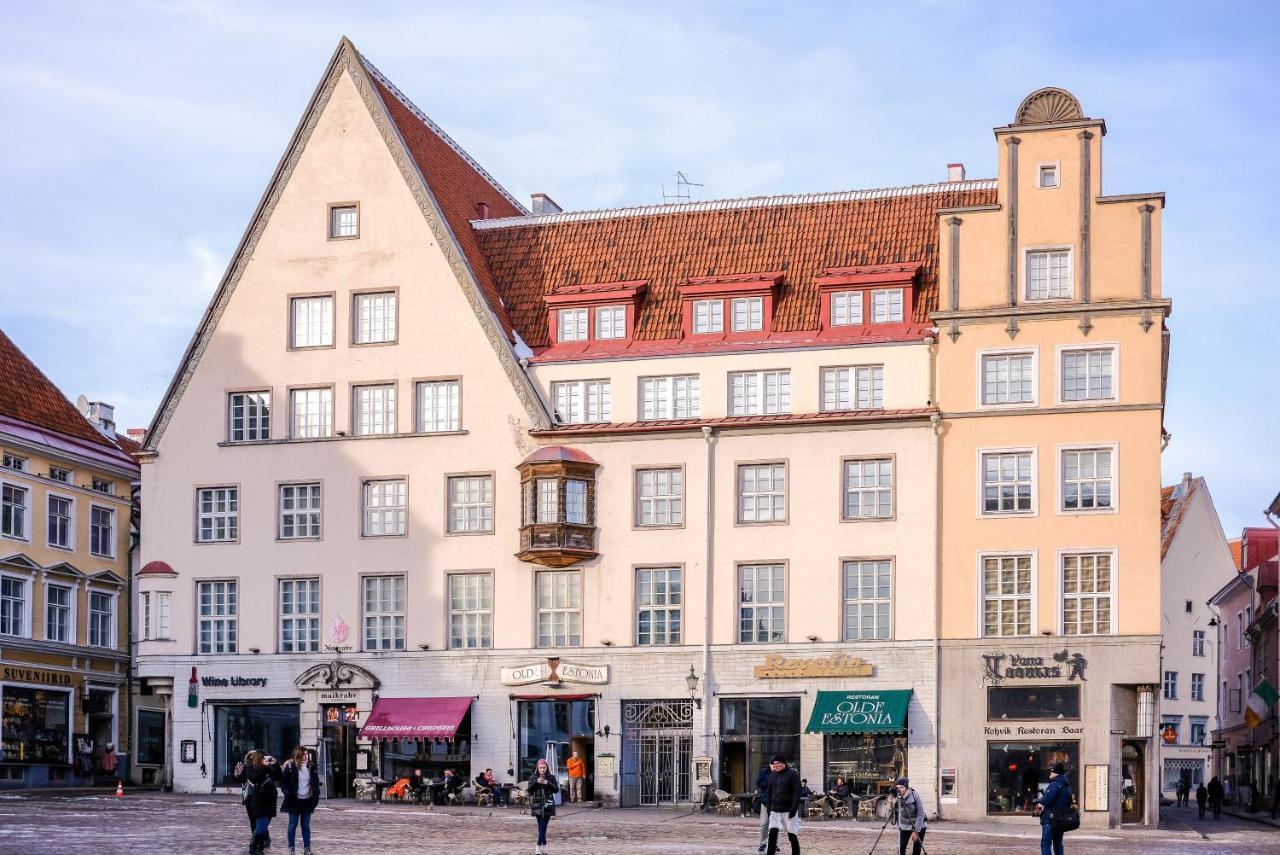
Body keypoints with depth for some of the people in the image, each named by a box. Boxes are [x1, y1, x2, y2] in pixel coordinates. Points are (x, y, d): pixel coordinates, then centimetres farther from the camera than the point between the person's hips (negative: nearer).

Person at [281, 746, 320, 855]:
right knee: (293, 825, 3)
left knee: (306, 825, 8)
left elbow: (316, 782, 13)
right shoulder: (290, 767, -8)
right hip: (295, 801, -4)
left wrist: (316, 795, 2)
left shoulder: (311, 767, 5)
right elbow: (283, 782, -5)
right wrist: (288, 794, -17)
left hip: (307, 800, 4)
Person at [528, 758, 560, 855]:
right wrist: (536, 782, -16)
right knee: (541, 827, 3)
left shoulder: (551, 777, 5)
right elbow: (529, 789, -1)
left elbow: (556, 789, -1)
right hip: (537, 804, 2)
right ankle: (544, 846, 9)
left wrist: (547, 783, -15)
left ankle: (539, 846, -13)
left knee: (543, 826, -11)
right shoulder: (534, 777, 8)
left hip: (547, 805, -2)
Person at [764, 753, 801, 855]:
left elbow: (797, 793, -11)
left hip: (788, 811, -5)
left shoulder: (793, 774, -5)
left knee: (792, 836, -2)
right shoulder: (772, 776, 13)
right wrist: (769, 809, 13)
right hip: (775, 811, 5)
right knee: (772, 834, -1)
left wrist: (794, 809, -18)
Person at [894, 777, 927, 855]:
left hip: (918, 827, -3)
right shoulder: (897, 797, -10)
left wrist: (915, 831, -20)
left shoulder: (915, 796, -19)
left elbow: (920, 814, -17)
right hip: (904, 827, 3)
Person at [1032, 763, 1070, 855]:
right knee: (1058, 843, 15)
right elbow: (1069, 802, 22)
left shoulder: (1055, 784, -15)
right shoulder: (1066, 785, 15)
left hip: (1050, 819, -9)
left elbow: (1047, 799, -27)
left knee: (1045, 843, -7)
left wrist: (1039, 801, -5)